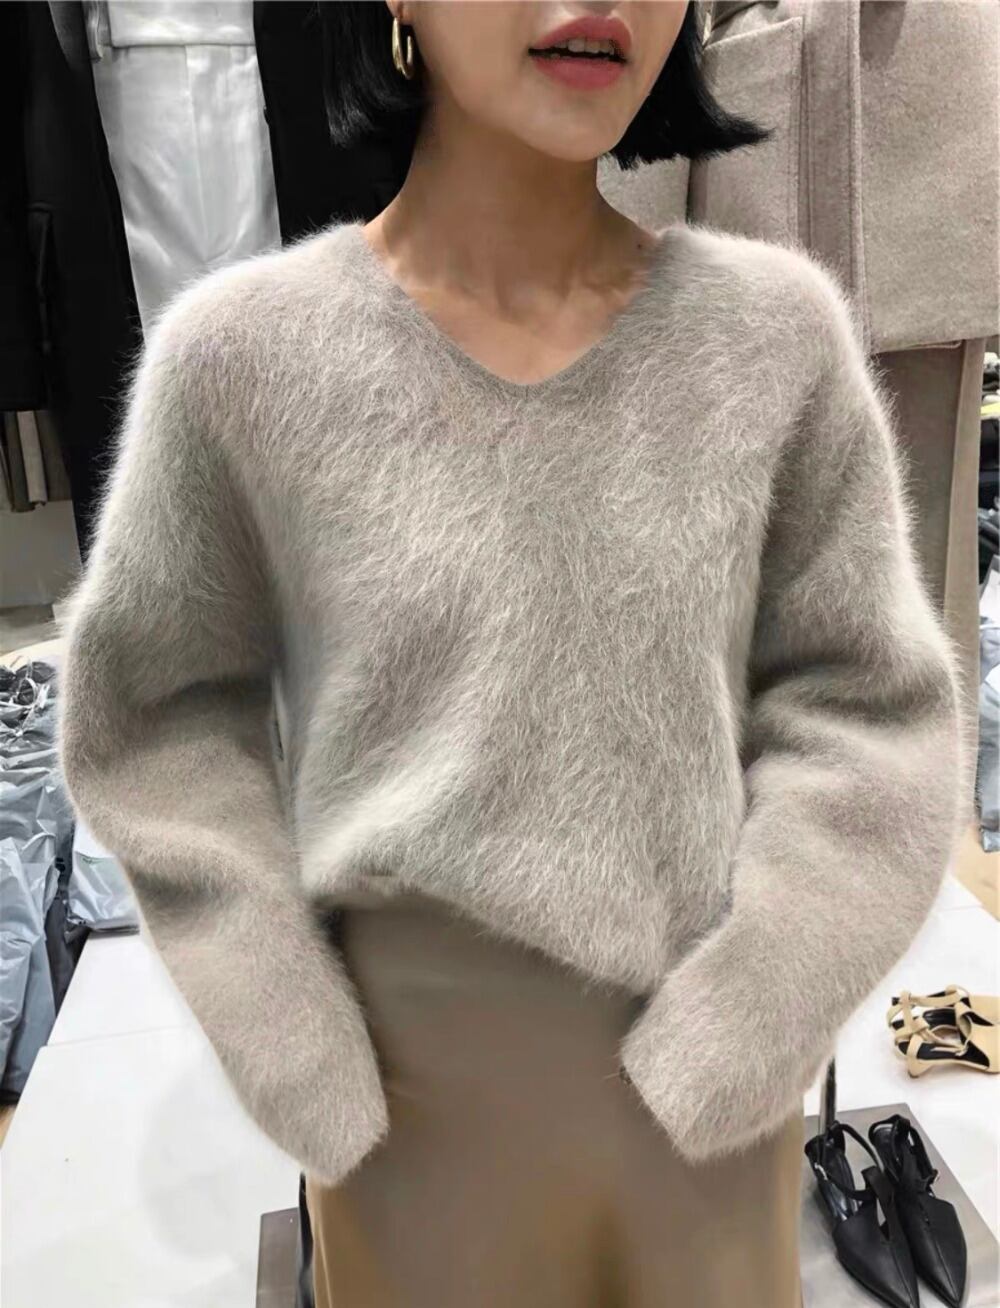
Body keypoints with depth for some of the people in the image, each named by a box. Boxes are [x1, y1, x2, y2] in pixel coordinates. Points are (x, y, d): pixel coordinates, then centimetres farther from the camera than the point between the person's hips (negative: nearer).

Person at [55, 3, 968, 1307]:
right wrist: (309, 1058, -8)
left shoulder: (777, 330, -10)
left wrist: (719, 1041, -12)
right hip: (413, 1093, -1)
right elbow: (158, 714, -4)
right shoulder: (244, 352, -14)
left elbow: (862, 708, -5)